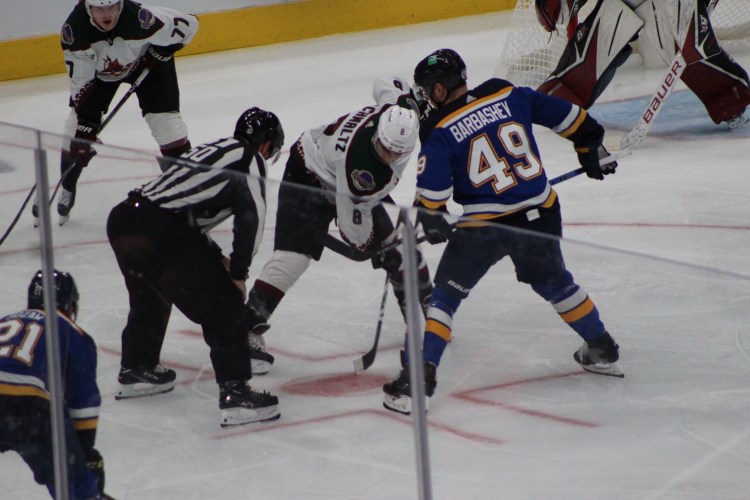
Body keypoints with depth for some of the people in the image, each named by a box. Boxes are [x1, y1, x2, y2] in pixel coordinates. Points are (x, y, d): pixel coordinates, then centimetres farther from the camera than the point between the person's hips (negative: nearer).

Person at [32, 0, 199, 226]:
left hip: (146, 61, -2)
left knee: (164, 117, -14)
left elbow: (187, 23, -27)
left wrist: (160, 54, -24)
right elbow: (80, 80, -23)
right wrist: (86, 123, -25)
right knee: (78, 127, -3)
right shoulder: (74, 29, -34)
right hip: (99, 70, 2)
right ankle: (65, 192, 12)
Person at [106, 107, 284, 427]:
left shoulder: (211, 150, 29)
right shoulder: (249, 158, 5)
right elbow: (251, 217, -7)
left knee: (150, 296, 33)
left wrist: (216, 258, 31)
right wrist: (238, 273, 2)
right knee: (223, 304, -2)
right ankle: (234, 394, -7)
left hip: (122, 218, 8)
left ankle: (135, 370, 47)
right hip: (160, 232, -8)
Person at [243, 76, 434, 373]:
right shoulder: (358, 158, -42)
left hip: (353, 184, 8)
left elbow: (384, 84, 1)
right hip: (309, 176, -8)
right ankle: (248, 328, -15)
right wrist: (371, 247, -16)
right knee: (292, 257, -20)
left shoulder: (397, 106, -24)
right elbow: (352, 214, -28)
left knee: (395, 244, 10)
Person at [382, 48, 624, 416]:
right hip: (541, 214, 5)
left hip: (484, 226, -5)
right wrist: (591, 146, 25)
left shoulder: (440, 130, -9)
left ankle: (419, 375, -7)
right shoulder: (509, 95, 2)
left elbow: (432, 189, -11)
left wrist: (432, 220, 9)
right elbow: (567, 116, 8)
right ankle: (602, 350, 39)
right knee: (553, 281, 29)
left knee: (445, 295, 5)